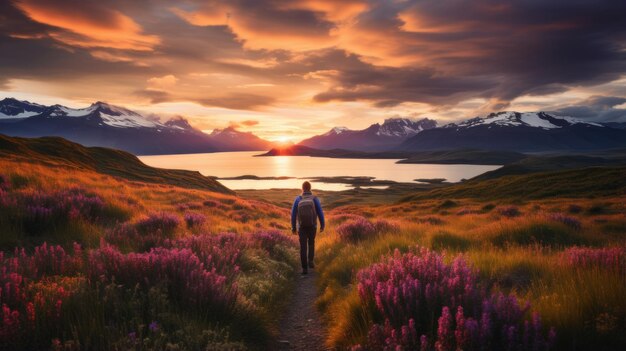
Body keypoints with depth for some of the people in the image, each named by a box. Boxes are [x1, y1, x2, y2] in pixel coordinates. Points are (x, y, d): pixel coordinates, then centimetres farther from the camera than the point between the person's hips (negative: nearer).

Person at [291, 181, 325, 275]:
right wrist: (322, 225, 8)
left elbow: (293, 214, -4)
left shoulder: (297, 199, -6)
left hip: (302, 227, 0)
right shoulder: (315, 199, -8)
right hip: (312, 227, 0)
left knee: (303, 247, 6)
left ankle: (305, 268, 0)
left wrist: (293, 227, 7)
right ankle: (310, 261, 9)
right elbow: (320, 213, -6)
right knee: (311, 243, 25)